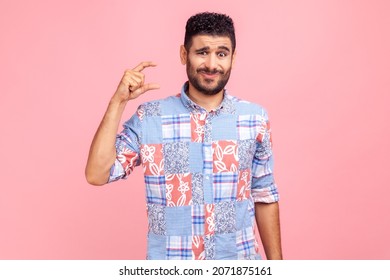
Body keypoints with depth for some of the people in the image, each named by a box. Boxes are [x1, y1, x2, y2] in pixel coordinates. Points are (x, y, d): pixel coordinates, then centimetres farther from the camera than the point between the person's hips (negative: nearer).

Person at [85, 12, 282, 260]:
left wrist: (276, 261, 5)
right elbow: (97, 174, -15)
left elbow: (265, 197, 3)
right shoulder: (149, 118, -8)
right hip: (169, 262, -1)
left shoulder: (255, 119, -3)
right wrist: (119, 101, -18)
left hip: (239, 259, 2)